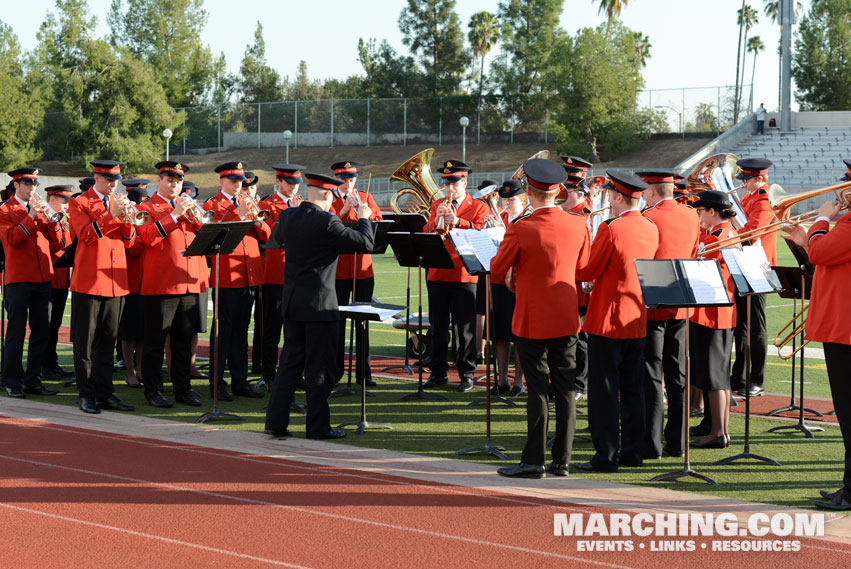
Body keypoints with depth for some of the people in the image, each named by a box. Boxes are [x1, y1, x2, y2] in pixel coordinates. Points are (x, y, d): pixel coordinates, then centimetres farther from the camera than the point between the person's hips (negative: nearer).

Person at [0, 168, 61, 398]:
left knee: (42, 331, 6)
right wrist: (31, 217, -19)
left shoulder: (39, 208, 16)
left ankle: (32, 380, 13)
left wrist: (50, 219, -8)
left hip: (42, 278, 5)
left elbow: (56, 240, 9)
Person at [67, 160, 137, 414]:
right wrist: (111, 215, -20)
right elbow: (86, 235, -15)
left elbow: (129, 241, 10)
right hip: (89, 281, -5)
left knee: (107, 341, 8)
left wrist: (127, 219, -8)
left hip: (115, 282, 5)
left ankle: (105, 393, 13)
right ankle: (87, 395, 5)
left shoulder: (119, 203, 15)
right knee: (85, 342, 0)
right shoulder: (79, 203, -1)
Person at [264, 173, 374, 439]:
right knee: (319, 367, 2)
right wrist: (363, 218, 4)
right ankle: (318, 426, 8)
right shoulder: (327, 222, -18)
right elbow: (366, 243, -14)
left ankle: (276, 421, 12)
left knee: (290, 362, 13)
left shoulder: (288, 216, 2)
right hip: (320, 303, -7)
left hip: (291, 301, 7)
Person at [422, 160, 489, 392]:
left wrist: (458, 221, -21)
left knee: (465, 327, -1)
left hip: (464, 275, -4)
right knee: (438, 326, 7)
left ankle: (466, 374, 7)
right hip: (437, 274, 4)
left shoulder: (479, 207, 4)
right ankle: (438, 373, 16)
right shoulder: (437, 206, 15)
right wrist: (437, 221, -14)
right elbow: (426, 235, 5)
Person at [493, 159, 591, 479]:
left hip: (532, 321, -4)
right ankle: (562, 460, 11)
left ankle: (534, 461, 0)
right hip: (567, 320, 4)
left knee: (538, 389, -1)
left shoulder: (520, 230, -17)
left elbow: (497, 272, -6)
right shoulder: (578, 225, -3)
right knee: (565, 389, 8)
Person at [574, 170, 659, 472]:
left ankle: (606, 455, -2)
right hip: (637, 321, 7)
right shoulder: (651, 229, 5)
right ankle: (633, 451, 17)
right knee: (632, 388, 13)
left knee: (604, 390, -2)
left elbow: (589, 272, -10)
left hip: (607, 320, -7)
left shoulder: (610, 230, -16)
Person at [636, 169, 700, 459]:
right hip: (680, 305, 6)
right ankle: (677, 441, 13)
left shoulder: (648, 218, -15)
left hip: (651, 304, -6)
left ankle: (652, 442, -1)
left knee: (651, 377, -1)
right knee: (677, 375, 10)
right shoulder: (691, 216, 6)